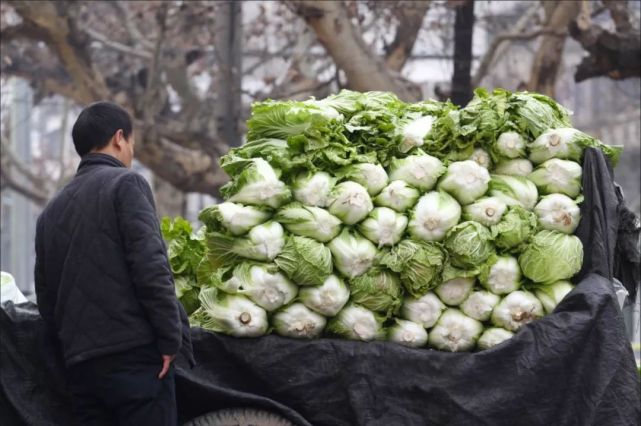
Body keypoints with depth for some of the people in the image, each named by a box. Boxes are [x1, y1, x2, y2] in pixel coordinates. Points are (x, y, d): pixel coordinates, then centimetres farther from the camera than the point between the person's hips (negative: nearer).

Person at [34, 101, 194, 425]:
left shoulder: (52, 210, 17)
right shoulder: (126, 184, -2)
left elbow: (45, 297, 18)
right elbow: (150, 267, -13)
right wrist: (171, 338, -10)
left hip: (78, 364, 6)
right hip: (135, 354, -6)